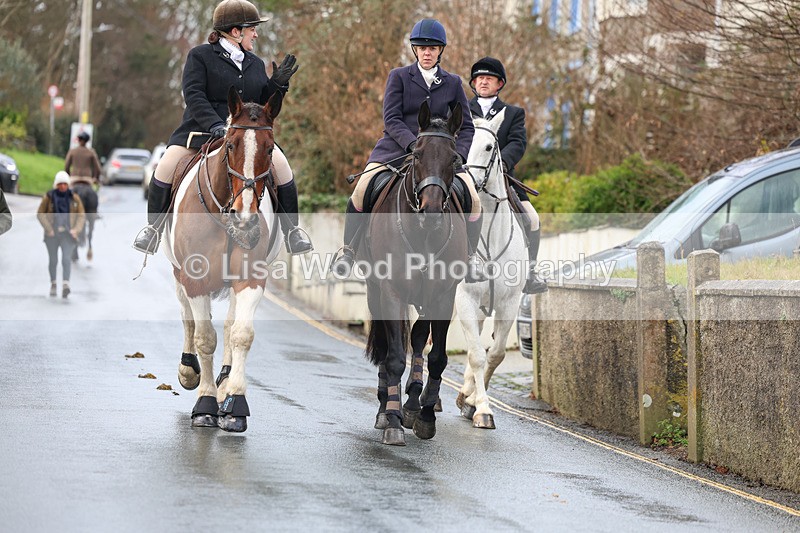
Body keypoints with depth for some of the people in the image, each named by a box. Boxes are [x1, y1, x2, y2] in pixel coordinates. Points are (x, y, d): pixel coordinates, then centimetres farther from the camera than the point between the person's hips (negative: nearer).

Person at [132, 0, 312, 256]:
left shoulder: (255, 64, 16)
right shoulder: (200, 56, -1)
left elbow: (263, 104, 17)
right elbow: (194, 95, -14)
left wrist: (278, 83, -2)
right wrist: (214, 125, -28)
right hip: (201, 128, -3)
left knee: (281, 164, -18)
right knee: (167, 164, -24)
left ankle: (291, 229, -1)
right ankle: (154, 227, -3)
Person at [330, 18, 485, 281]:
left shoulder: (452, 83, 9)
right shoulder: (399, 77, 2)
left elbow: (466, 126, 10)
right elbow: (391, 119, -7)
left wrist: (458, 154, -9)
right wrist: (414, 144, -23)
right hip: (396, 148, -2)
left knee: (473, 200, -14)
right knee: (360, 193, -22)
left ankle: (471, 257, 8)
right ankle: (349, 251, -4)